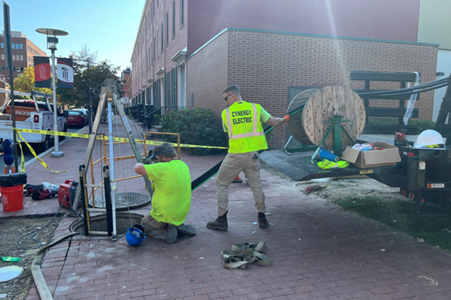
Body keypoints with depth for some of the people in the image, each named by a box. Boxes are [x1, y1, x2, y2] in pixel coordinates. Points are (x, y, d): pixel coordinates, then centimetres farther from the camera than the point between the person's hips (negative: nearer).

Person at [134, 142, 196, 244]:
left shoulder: (163, 168, -25)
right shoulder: (184, 166, 1)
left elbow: (138, 168, -29)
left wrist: (139, 164, -6)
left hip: (165, 215, -7)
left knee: (143, 227, 18)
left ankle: (167, 233, -6)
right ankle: (178, 227, 8)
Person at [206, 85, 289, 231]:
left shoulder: (226, 113, 1)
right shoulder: (256, 108, 3)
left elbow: (229, 133, 11)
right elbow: (274, 122, 5)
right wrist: (284, 119, 27)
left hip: (235, 156, -2)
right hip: (252, 154, 3)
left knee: (221, 184, 12)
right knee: (256, 185, 18)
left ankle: (222, 220, 13)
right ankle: (262, 218, 25)